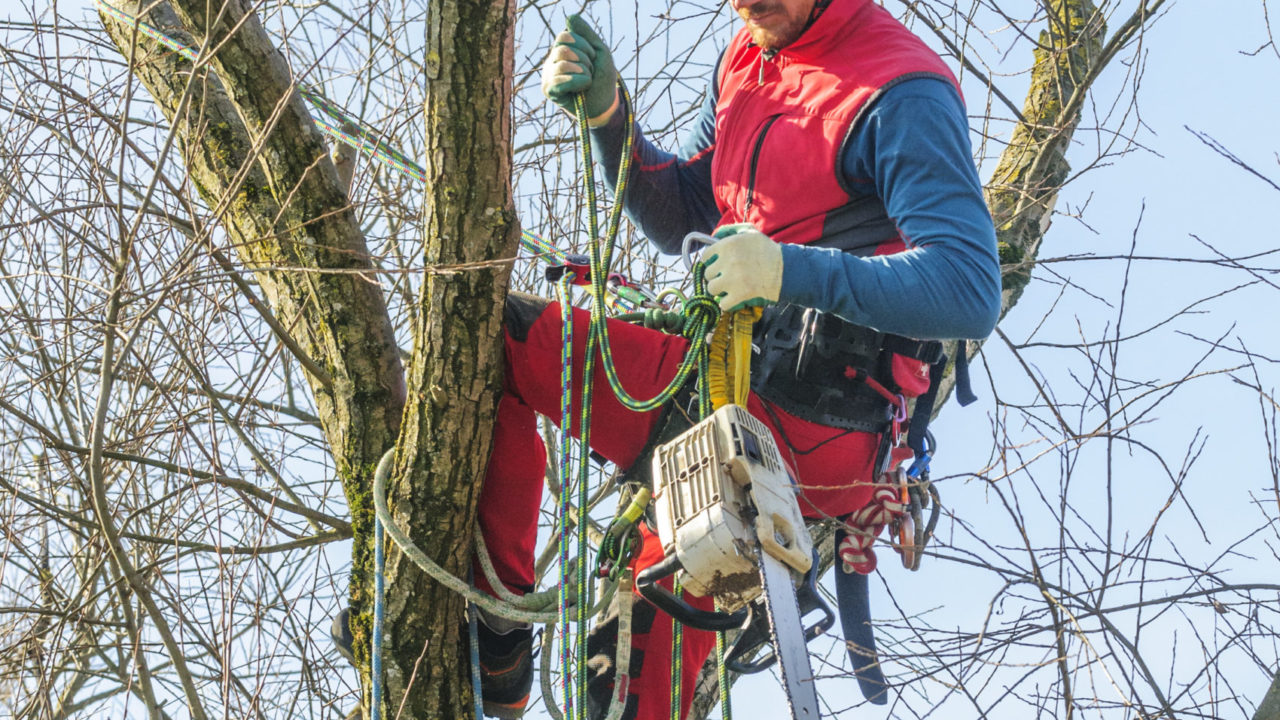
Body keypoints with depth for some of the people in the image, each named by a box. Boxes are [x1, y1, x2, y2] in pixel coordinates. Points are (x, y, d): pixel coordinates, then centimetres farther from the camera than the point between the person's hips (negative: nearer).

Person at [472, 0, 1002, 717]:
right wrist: (606, 114, 7)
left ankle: (497, 639, -5)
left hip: (808, 428, -8)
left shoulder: (902, 93, -12)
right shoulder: (748, 61, 14)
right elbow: (682, 220, 24)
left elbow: (972, 293, -22)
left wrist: (793, 270, -33)